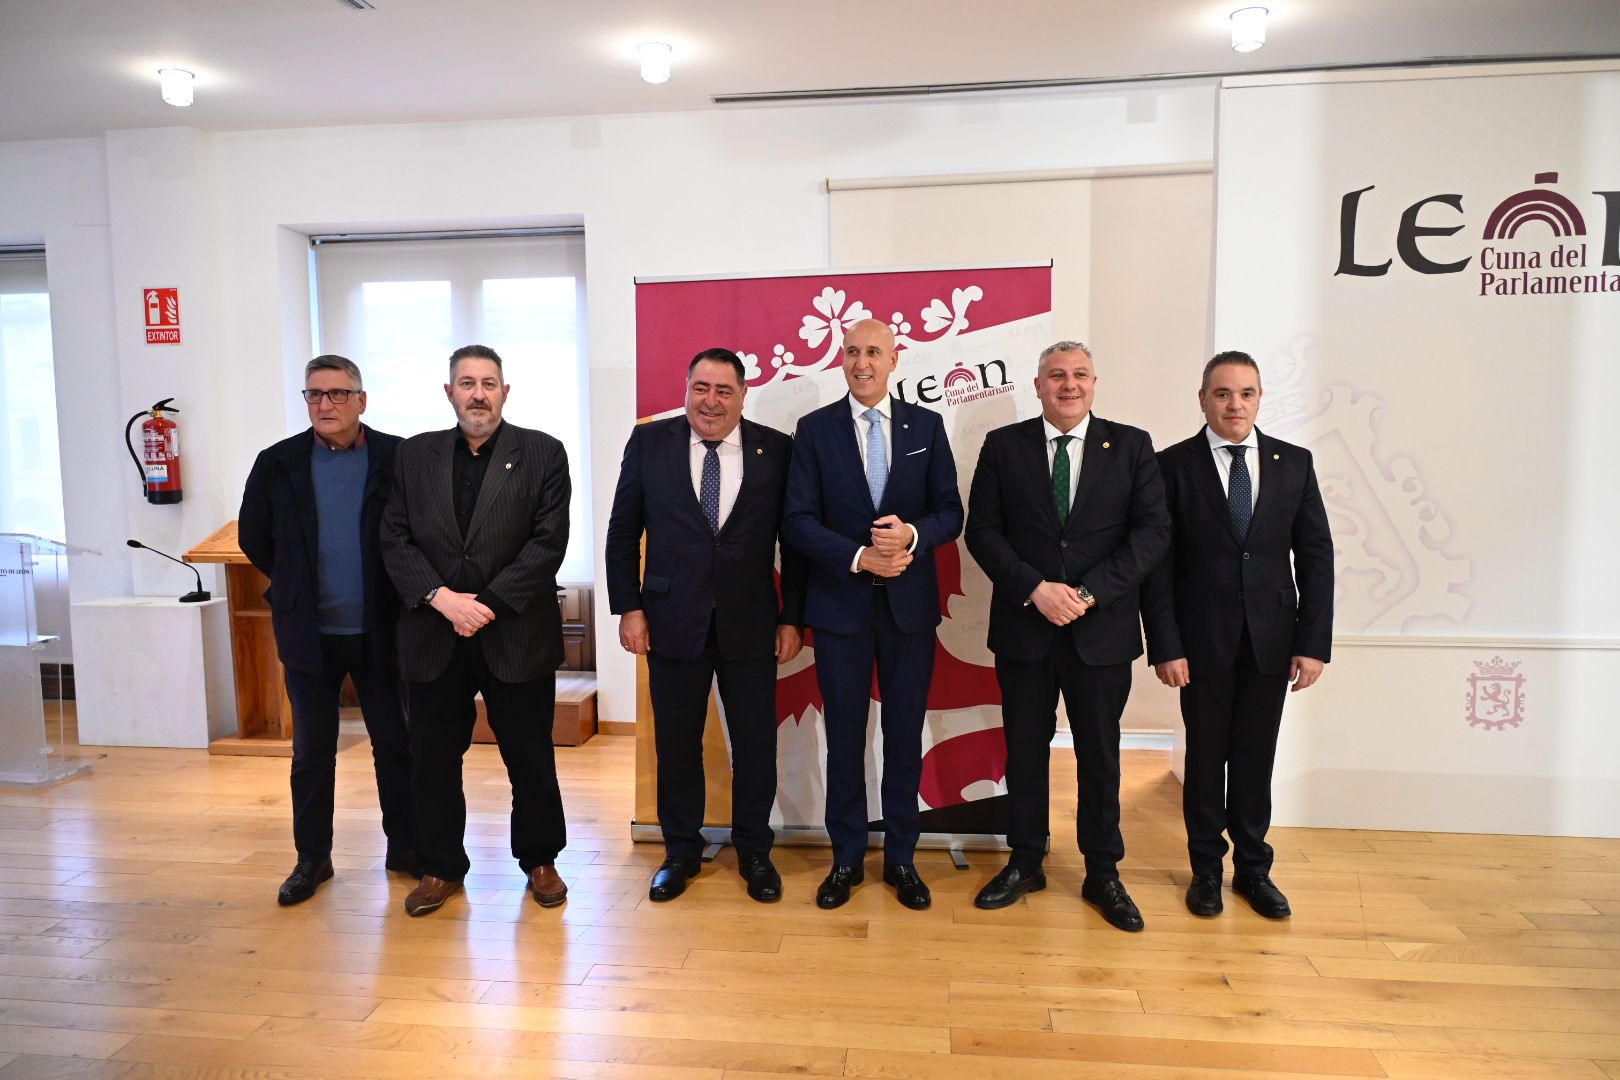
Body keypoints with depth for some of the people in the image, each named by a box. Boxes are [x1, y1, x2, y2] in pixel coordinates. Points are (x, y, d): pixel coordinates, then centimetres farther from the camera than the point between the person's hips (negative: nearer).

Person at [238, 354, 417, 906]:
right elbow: (253, 537, 12)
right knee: (312, 748, 11)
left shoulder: (396, 459, -5)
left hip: (379, 631, -1)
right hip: (309, 631, 2)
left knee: (394, 742, 8)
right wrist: (297, 586, 10)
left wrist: (395, 592, 0)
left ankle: (405, 849, 21)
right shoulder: (278, 463, 2)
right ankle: (312, 857, 25)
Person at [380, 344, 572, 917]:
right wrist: (441, 597, -12)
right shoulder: (415, 454, 8)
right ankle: (441, 867, 30)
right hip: (433, 635, 3)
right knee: (432, 758, 12)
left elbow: (548, 541, -9)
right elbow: (395, 539, 3)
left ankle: (539, 859, 29)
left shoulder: (542, 453, -1)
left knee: (531, 756, 9)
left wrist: (488, 603, -15)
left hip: (516, 633, -2)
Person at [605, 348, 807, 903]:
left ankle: (754, 851, 30)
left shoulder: (777, 450, -1)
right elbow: (623, 532, 3)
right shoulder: (649, 442, 1)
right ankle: (681, 851, 31)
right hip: (672, 620, 1)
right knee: (676, 743, 12)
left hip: (750, 623, 0)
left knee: (756, 743, 9)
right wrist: (628, 607, -3)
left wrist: (792, 617, -1)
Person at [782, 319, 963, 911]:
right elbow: (798, 520, -5)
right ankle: (847, 857, 25)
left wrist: (913, 534, -19)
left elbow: (951, 512, 2)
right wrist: (858, 557, -19)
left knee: (905, 733, 10)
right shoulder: (815, 429, 1)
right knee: (844, 734, 9)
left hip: (910, 602, 1)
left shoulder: (926, 425, 4)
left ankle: (901, 857, 26)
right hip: (840, 602, -1)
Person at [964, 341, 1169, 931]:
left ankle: (1102, 874, 27)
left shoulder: (1131, 445, 3)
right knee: (1024, 749, 11)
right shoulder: (1003, 445, 3)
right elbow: (983, 530, -2)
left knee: (1100, 755, 10)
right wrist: (1035, 589, -14)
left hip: (1102, 628, 0)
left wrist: (1089, 592, -14)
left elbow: (1153, 530, -4)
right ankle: (1025, 863, 29)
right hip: (1023, 625, 0)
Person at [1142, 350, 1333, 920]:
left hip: (1271, 640, 2)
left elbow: (1315, 556, 4)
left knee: (1256, 759, 13)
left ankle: (1253, 867, 30)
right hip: (1203, 640, -2)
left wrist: (1313, 643, -2)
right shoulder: (1173, 465, -4)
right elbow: (1157, 562, -6)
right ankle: (1206, 868, 27)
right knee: (1206, 757, 10)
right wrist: (1165, 645, -11)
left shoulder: (1294, 463, 5)